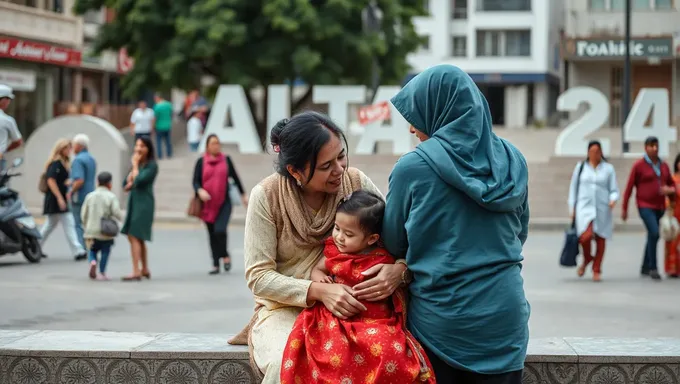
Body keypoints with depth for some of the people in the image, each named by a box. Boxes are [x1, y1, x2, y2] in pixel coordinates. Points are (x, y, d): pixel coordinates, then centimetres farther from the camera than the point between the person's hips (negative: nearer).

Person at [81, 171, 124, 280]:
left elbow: (84, 214, 6)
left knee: (93, 250, 16)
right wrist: (121, 218, 5)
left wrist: (87, 226, 20)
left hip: (92, 230, 3)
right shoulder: (111, 197, -6)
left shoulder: (90, 196, 5)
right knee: (105, 252, 8)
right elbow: (116, 212, -16)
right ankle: (102, 273, 7)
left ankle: (93, 262, -13)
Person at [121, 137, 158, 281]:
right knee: (138, 238, 14)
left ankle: (136, 272, -17)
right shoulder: (138, 164, 15)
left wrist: (135, 165, -8)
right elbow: (127, 184, 14)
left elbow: (139, 180, -21)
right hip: (134, 202, 9)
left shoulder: (151, 165, -9)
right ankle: (145, 269, 24)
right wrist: (130, 182, -9)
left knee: (134, 236, -15)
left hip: (143, 203, -9)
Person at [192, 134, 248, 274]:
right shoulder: (201, 162, 2)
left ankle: (224, 256, 7)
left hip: (224, 202, -1)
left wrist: (243, 195, 15)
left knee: (220, 230, -18)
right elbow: (195, 181, -1)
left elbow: (235, 177, 13)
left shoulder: (226, 160, 5)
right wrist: (200, 190, -22)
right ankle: (216, 264, 16)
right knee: (212, 234, 7)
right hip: (208, 204, 1)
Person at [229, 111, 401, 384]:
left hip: (346, 307, 2)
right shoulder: (266, 196, -12)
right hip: (285, 308, -2)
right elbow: (258, 277, -12)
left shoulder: (356, 183, -6)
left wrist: (399, 269, -24)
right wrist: (319, 291, -26)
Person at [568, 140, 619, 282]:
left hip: (602, 209, 1)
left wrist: (613, 200, -14)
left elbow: (614, 190, 7)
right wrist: (572, 208, 8)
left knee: (601, 240, 1)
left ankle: (596, 270, 16)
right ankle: (587, 259, 10)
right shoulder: (581, 167, 9)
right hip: (585, 207, -1)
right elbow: (573, 188, 13)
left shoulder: (608, 168, 7)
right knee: (586, 236, -20)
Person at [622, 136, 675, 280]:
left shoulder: (664, 165, 8)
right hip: (645, 206, -6)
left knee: (653, 236, 10)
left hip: (660, 207, 6)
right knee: (654, 233, -21)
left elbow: (672, 185, 16)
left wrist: (670, 190, -10)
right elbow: (629, 188, -5)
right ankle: (653, 268, -14)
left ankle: (645, 268, 24)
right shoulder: (639, 165, -7)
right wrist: (624, 209, -4)